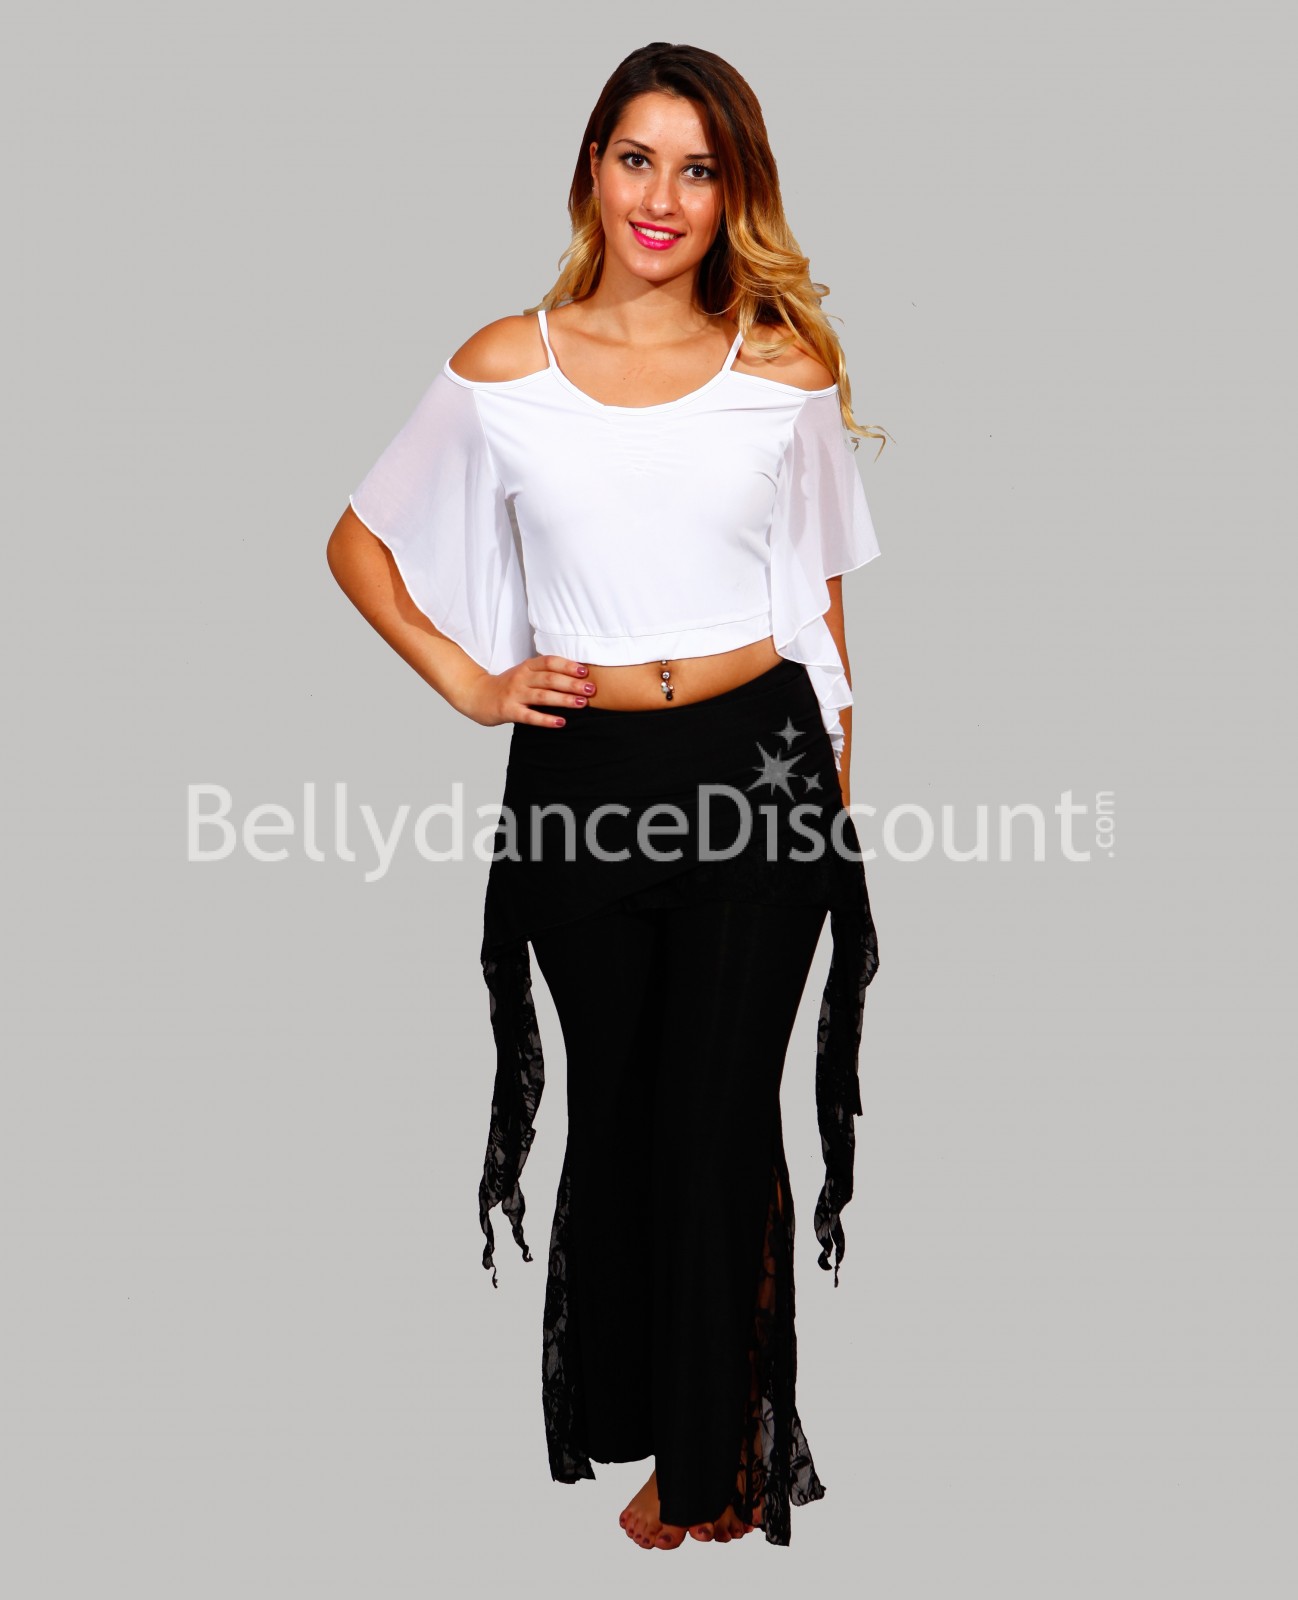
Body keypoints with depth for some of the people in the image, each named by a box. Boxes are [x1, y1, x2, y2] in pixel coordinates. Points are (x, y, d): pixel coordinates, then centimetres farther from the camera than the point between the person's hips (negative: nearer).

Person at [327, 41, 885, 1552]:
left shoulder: (786, 367, 3)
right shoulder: (502, 368, 3)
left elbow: (822, 603, 10)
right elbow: (359, 543, 11)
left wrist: (836, 789, 8)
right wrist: (471, 685, 1)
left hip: (756, 764, -1)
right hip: (577, 773, 1)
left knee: (721, 1121, 4)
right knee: (614, 1106, 13)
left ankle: (712, 1466, 21)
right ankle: (629, 1412, 34)